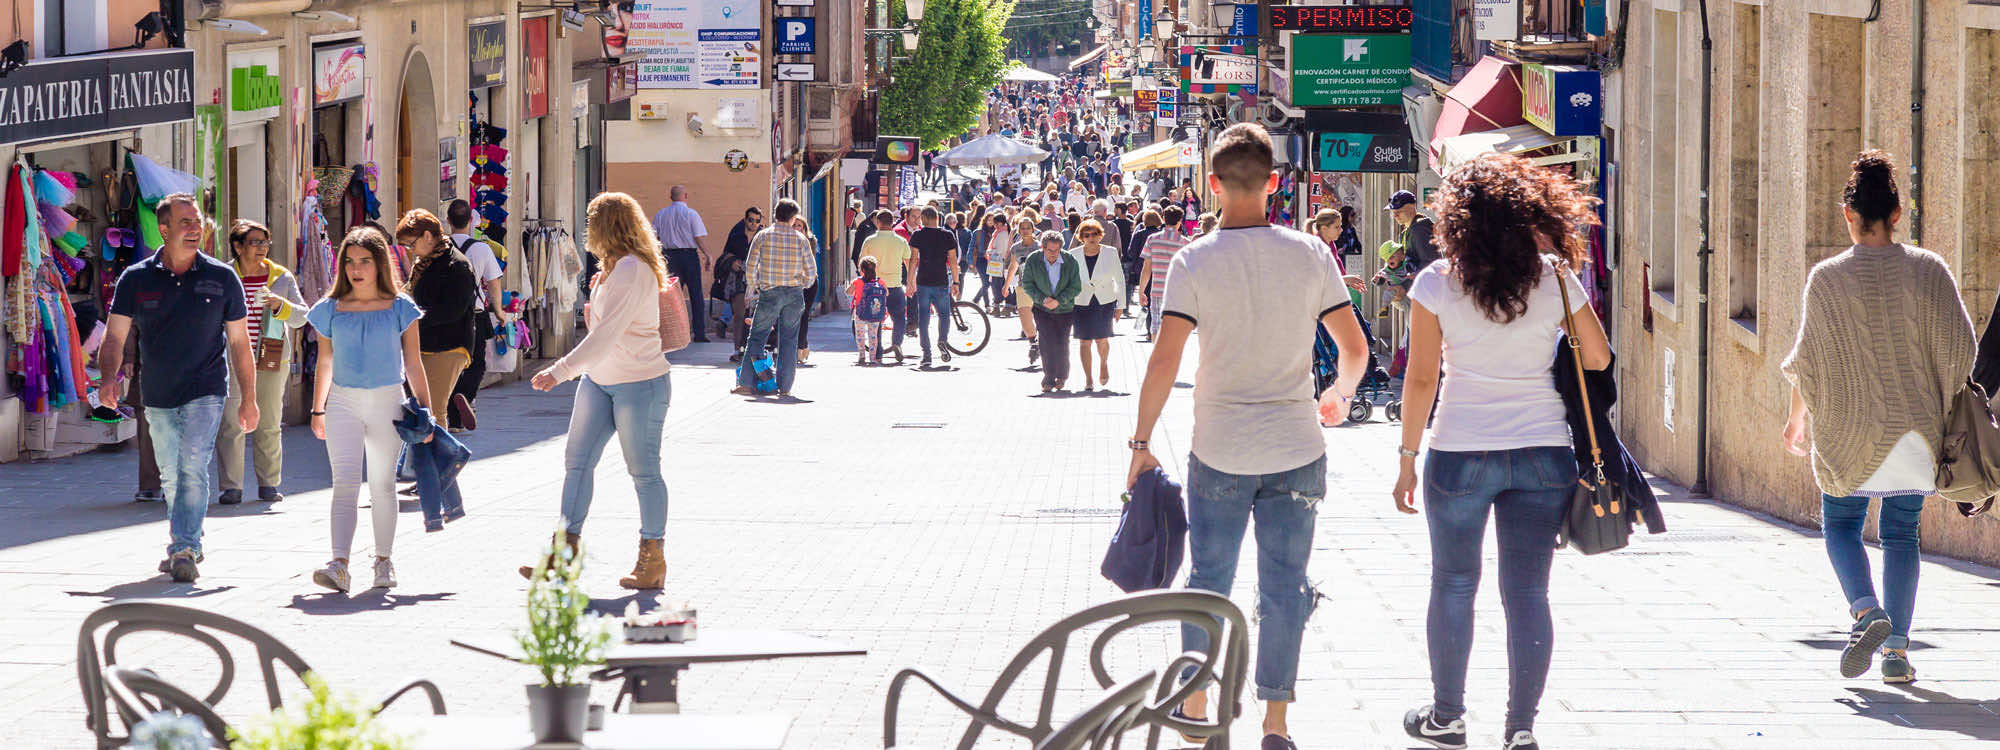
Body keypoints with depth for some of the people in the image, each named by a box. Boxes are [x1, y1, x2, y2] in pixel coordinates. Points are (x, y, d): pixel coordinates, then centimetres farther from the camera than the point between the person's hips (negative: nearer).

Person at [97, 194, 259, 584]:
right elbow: (115, 337, -3)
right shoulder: (136, 279, -1)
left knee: (193, 467, -18)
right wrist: (108, 378, -21)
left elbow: (240, 344, 4)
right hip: (158, 397, 3)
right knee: (171, 477, 14)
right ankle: (188, 545, 31)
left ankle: (184, 549, -21)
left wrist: (249, 400, 2)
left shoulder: (221, 278, -2)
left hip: (205, 393, -3)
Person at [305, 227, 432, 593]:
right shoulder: (330, 310, 5)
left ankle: (384, 561, 23)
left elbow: (414, 364, 6)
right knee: (345, 484, -12)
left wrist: (425, 412, 3)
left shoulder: (399, 309, 2)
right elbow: (325, 363, 15)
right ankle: (339, 566, -22)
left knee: (382, 486, 9)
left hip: (387, 402, 0)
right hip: (343, 402, 0)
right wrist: (318, 411, 19)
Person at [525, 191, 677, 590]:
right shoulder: (612, 269, 11)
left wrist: (559, 371, -31)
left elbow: (606, 336, -28)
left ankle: (653, 558, 11)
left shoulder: (632, 271, -20)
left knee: (643, 471, 1)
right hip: (599, 380, 10)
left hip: (640, 383, -10)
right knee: (577, 461, 4)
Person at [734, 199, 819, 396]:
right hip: (794, 295, 1)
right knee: (789, 340, 8)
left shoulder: (763, 236, -1)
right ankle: (785, 387, 7)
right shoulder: (800, 238, 1)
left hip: (769, 293, -1)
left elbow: (751, 267, -2)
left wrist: (754, 288, 15)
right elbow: (811, 270, 3)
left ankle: (747, 384, 2)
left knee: (757, 337, 6)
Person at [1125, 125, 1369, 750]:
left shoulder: (1196, 260, -9)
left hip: (1219, 452, -1)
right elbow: (1354, 348, 1)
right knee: (1285, 585, 6)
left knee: (1208, 579, 13)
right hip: (1296, 450, 1)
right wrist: (1339, 395, 21)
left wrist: (1141, 442, -5)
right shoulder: (1309, 254, -3)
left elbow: (1164, 360, -13)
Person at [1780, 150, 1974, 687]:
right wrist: (1946, 411, 11)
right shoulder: (1929, 270, -4)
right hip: (1915, 423, 2)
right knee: (1901, 533, 12)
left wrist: (1799, 418, 14)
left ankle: (1866, 609, -12)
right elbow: (1958, 346, -4)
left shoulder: (1828, 278, -8)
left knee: (1841, 525, 14)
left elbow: (1807, 360, -3)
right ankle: (1897, 648, 4)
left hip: (1849, 430, -2)